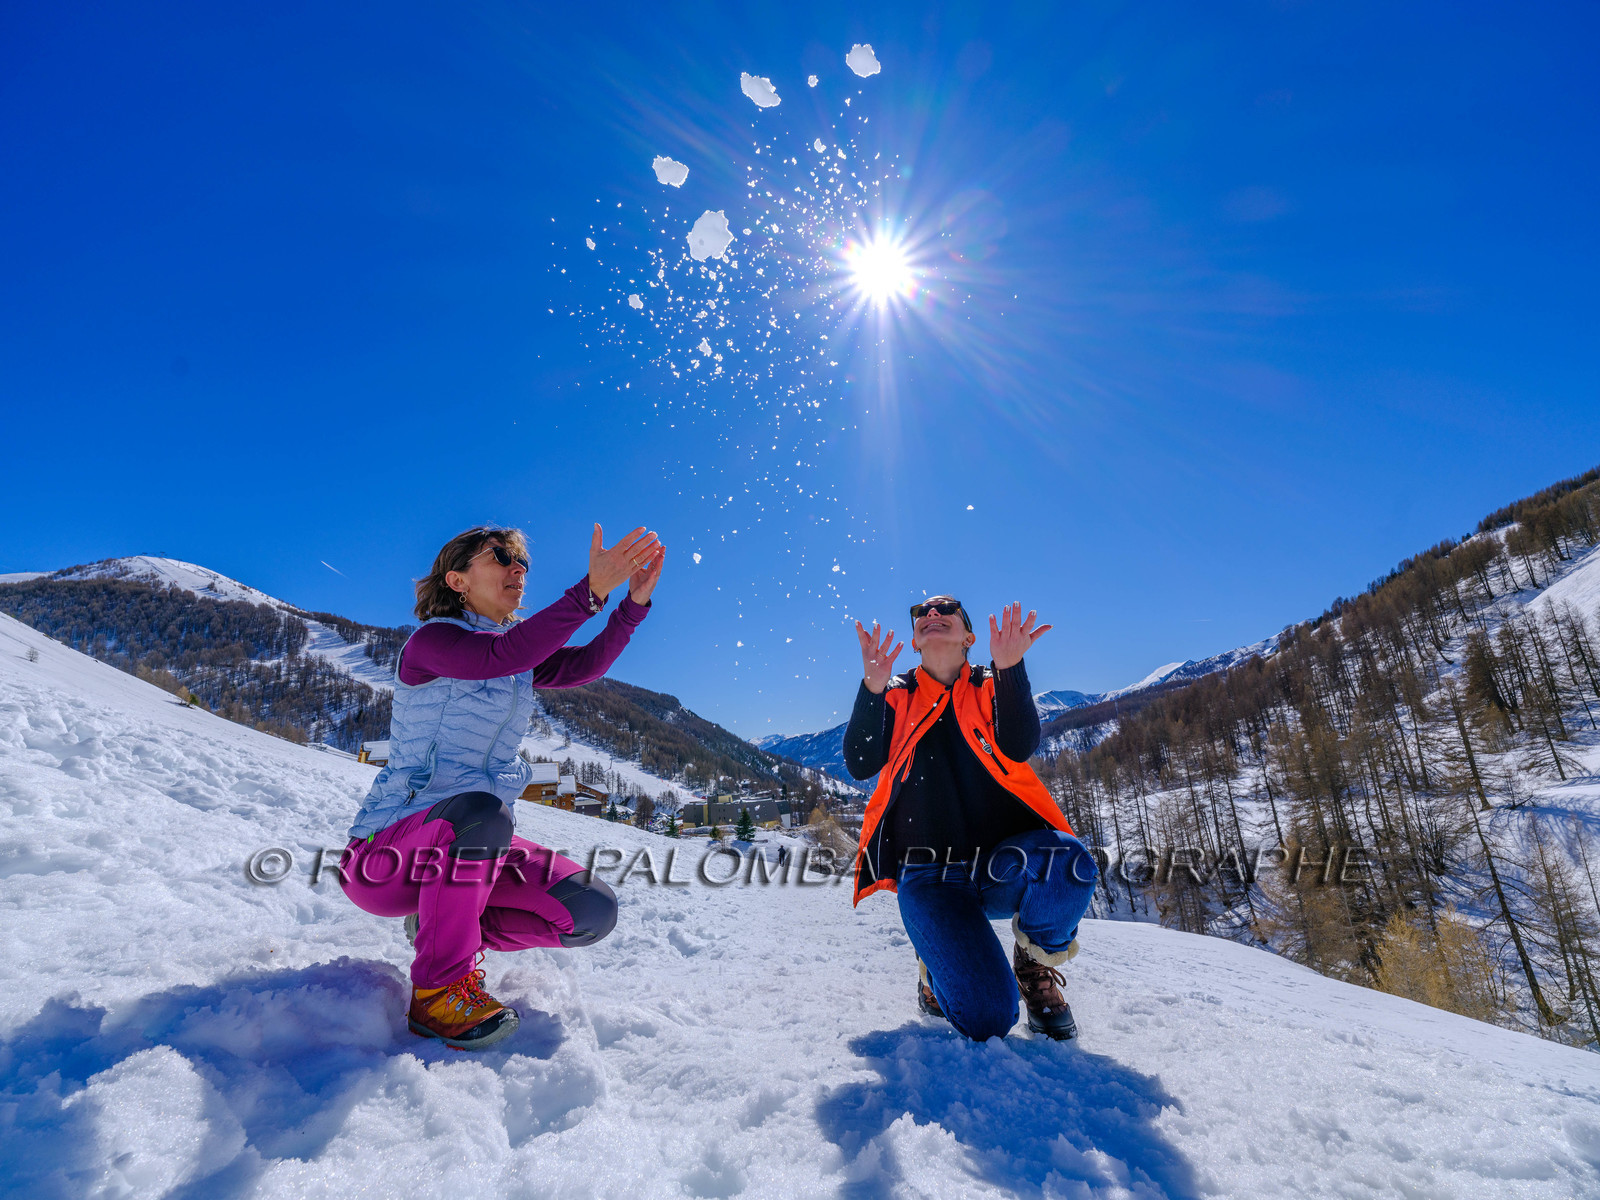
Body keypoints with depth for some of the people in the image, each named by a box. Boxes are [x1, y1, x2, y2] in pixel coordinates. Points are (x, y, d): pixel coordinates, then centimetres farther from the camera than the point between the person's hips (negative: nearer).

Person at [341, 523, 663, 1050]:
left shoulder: (523, 653, 11)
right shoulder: (431, 640, -11)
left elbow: (586, 664, -5)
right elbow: (498, 656, -31)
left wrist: (635, 600, -18)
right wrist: (591, 590, -39)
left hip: (472, 842, 6)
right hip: (388, 848, -6)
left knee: (593, 910, -12)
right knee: (479, 810, -40)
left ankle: (443, 922, 10)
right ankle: (438, 990, -19)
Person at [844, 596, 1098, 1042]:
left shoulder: (993, 687, 9)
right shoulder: (897, 696, 8)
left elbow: (1020, 748, -12)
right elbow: (861, 765, -8)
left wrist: (1008, 669, -24)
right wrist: (872, 689, -22)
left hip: (1001, 867, 2)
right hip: (932, 877, -1)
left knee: (1068, 862, -33)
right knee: (988, 1017, -22)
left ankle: (1036, 965, 1)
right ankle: (938, 969, 15)